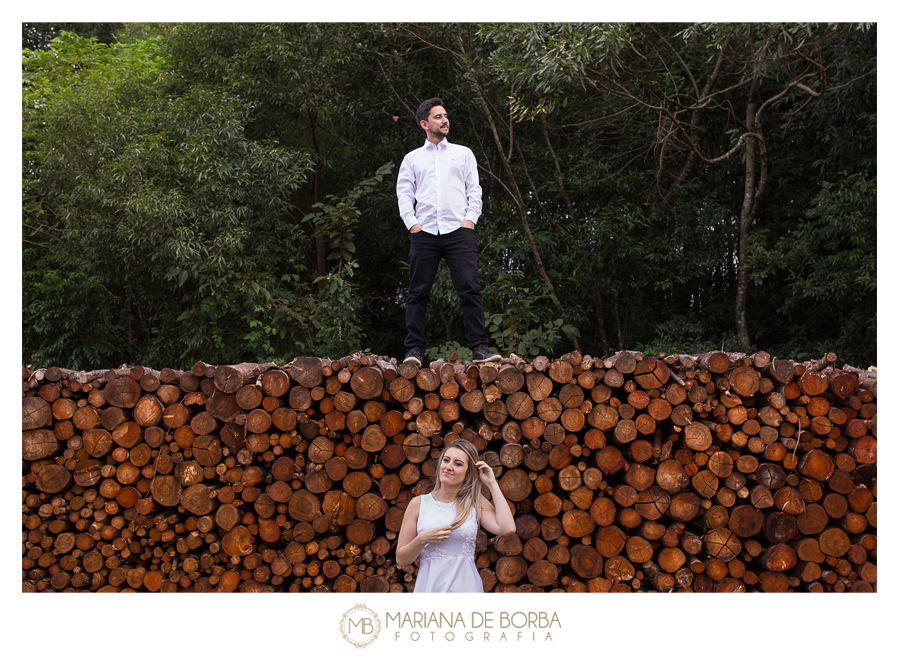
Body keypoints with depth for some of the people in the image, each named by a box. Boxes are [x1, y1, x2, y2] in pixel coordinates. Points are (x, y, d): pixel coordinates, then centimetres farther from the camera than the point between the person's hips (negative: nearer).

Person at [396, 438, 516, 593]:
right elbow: (401, 560, 4)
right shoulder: (419, 504, 2)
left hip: (465, 586, 0)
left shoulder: (475, 504, 3)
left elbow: (507, 528, -16)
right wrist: (422, 539, -16)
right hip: (429, 585, 0)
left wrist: (492, 484, -6)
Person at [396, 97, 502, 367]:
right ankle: (414, 349, 1)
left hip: (458, 230, 0)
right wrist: (412, 223, -4)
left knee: (470, 289, -11)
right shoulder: (412, 158, 18)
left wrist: (470, 219, -2)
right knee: (418, 292, -3)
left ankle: (479, 347, -10)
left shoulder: (463, 153, 19)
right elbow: (404, 194, 11)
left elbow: (474, 190, 13)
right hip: (424, 232, 1)